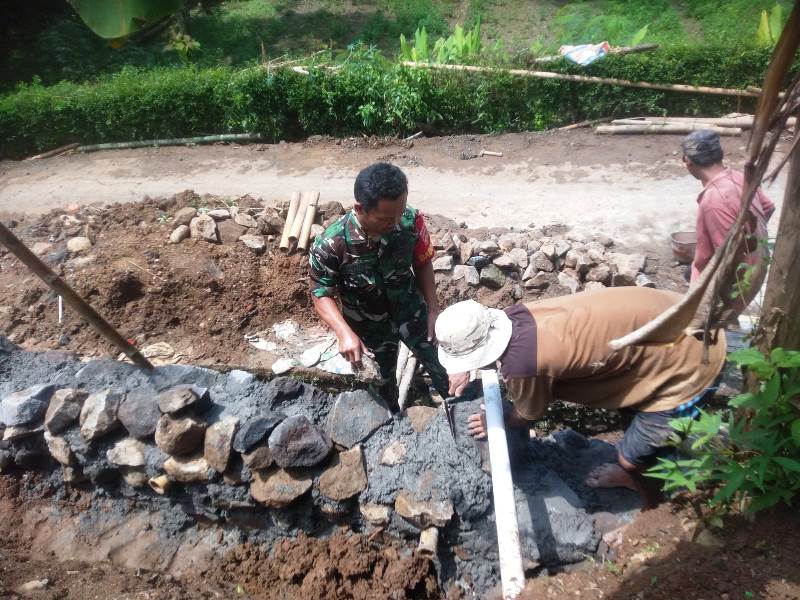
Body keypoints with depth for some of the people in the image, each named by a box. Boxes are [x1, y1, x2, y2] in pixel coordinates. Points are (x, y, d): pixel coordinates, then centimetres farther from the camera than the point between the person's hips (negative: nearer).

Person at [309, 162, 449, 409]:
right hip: (368, 326, -1)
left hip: (411, 311, 2)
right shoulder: (330, 244, -33)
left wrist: (433, 309, -9)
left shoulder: (411, 220, -25)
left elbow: (423, 263, -6)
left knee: (441, 368, 19)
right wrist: (345, 334, -33)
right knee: (385, 378, 23)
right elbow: (321, 293, -19)